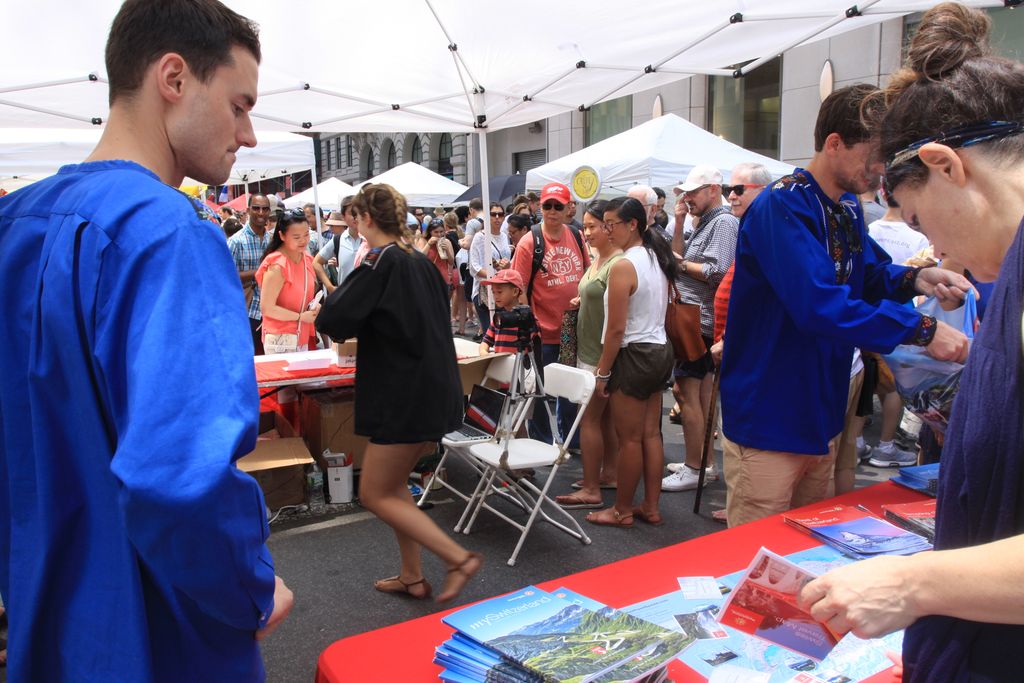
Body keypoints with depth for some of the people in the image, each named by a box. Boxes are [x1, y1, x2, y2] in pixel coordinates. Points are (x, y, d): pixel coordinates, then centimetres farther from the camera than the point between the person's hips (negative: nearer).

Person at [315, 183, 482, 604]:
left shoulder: (381, 262, -14)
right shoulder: (420, 262, 11)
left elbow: (332, 320, -18)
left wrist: (334, 299, 5)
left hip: (407, 394, -9)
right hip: (434, 388, 9)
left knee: (375, 495, 3)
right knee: (393, 484, 20)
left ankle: (459, 558, 1)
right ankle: (412, 577, 26)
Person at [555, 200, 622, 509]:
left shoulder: (617, 264, -18)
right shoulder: (596, 258, 12)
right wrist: (582, 301, 5)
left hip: (602, 353, -9)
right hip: (589, 350, 9)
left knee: (589, 417, -5)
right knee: (605, 415, 16)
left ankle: (591, 490, 2)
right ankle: (608, 474, 27)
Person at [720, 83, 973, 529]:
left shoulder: (847, 208, 10)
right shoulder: (781, 207, -20)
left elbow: (869, 273, 19)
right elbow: (820, 307, -31)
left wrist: (914, 279, -3)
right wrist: (922, 329, -26)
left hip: (821, 416, 9)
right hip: (769, 422, -9)